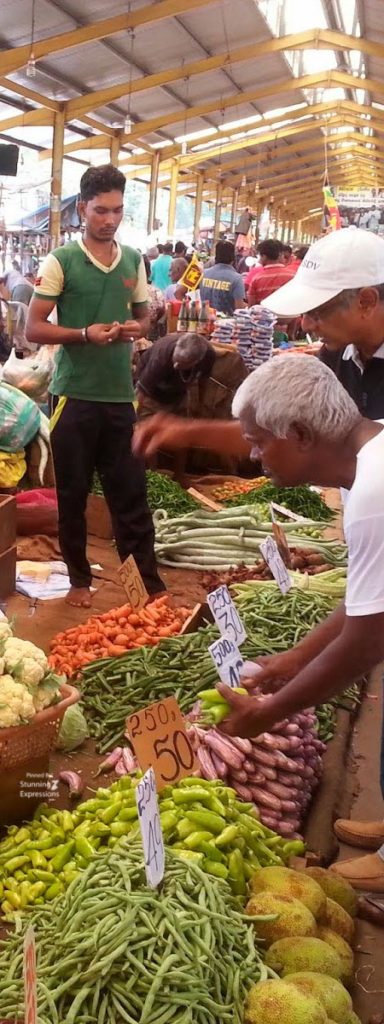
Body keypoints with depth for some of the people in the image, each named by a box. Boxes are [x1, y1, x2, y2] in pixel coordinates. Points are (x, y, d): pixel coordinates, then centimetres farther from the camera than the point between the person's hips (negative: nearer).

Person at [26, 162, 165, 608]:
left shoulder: (134, 260, 8)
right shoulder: (60, 261, -6)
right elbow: (33, 328, -7)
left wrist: (135, 328, -4)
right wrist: (85, 334, -21)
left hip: (120, 394, 3)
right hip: (74, 395, -3)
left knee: (130, 492, 6)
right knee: (73, 493, 8)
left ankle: (149, 582, 14)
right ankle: (79, 578, 24)